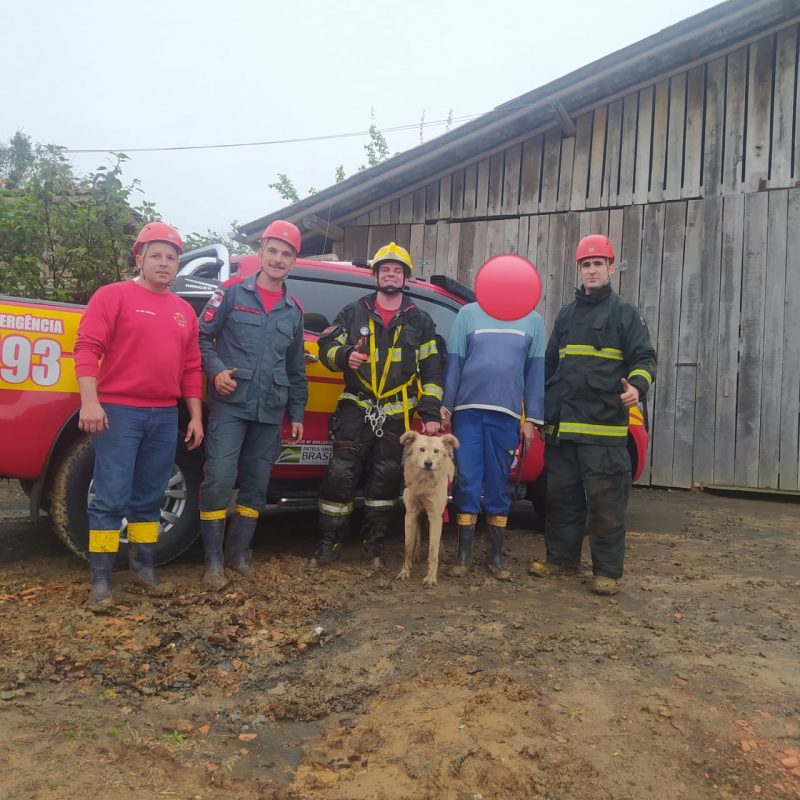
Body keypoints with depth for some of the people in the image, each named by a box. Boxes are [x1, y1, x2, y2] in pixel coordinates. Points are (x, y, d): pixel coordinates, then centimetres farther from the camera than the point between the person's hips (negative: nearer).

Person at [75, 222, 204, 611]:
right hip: (119, 411, -5)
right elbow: (87, 348, -8)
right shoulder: (114, 295, 0)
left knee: (149, 498, 11)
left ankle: (144, 568, 21)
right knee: (112, 498, -5)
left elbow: (191, 367, 16)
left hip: (165, 416, 5)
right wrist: (90, 401, -17)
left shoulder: (184, 311, 16)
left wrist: (195, 415, 12)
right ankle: (100, 581, 3)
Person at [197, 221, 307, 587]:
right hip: (230, 406, -4)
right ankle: (213, 560, 2)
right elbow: (202, 336, 1)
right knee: (219, 480, -10)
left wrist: (296, 413, 15)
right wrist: (216, 370, -17)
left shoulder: (294, 311, 15)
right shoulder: (232, 293, 3)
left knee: (256, 485, 9)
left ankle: (239, 552, 23)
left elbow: (296, 368, 19)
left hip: (270, 413, 4)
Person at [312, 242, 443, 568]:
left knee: (385, 481, 7)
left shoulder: (420, 321, 9)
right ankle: (329, 542, 9)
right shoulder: (353, 312, 8)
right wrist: (344, 355, -17)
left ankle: (374, 545, 21)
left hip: (397, 416, 1)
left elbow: (432, 370, 7)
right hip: (356, 410, -1)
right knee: (340, 476, -5)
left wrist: (431, 413, -2)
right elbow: (326, 346, 6)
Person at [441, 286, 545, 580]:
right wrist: (445, 407, 0)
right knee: (467, 482, 2)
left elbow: (536, 370, 8)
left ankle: (495, 556, 18)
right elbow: (454, 363, 5)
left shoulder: (532, 320, 10)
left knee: (499, 485, 6)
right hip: (468, 410, -1)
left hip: (507, 414, 1)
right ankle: (464, 555, 12)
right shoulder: (468, 313, 7)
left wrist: (532, 418, 3)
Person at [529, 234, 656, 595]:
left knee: (605, 499, -3)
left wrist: (638, 385, -24)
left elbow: (644, 358, -2)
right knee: (561, 495, 12)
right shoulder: (566, 314, 20)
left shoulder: (624, 313, 4)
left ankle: (607, 571, 7)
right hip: (561, 425, 6)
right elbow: (550, 364, 24)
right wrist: (542, 411, 20)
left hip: (603, 425, -5)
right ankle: (561, 557, 25)